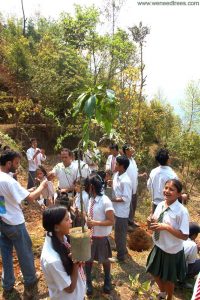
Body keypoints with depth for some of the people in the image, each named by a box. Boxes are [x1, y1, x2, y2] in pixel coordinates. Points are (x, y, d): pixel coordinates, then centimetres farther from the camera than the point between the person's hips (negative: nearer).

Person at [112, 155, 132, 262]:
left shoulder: (125, 181, -27)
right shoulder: (116, 175, 1)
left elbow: (126, 198, -25)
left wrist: (113, 199, -20)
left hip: (121, 211, -9)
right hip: (117, 209, 9)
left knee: (120, 233, 9)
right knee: (119, 232, 25)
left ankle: (121, 255, 29)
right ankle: (122, 250, 45)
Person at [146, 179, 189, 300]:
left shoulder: (182, 211, -27)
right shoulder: (160, 205, -8)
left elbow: (184, 236, -23)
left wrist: (167, 227, -31)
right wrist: (151, 222, -17)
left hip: (172, 252, -6)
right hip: (158, 247, 6)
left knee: (168, 278, 19)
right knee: (155, 273, 26)